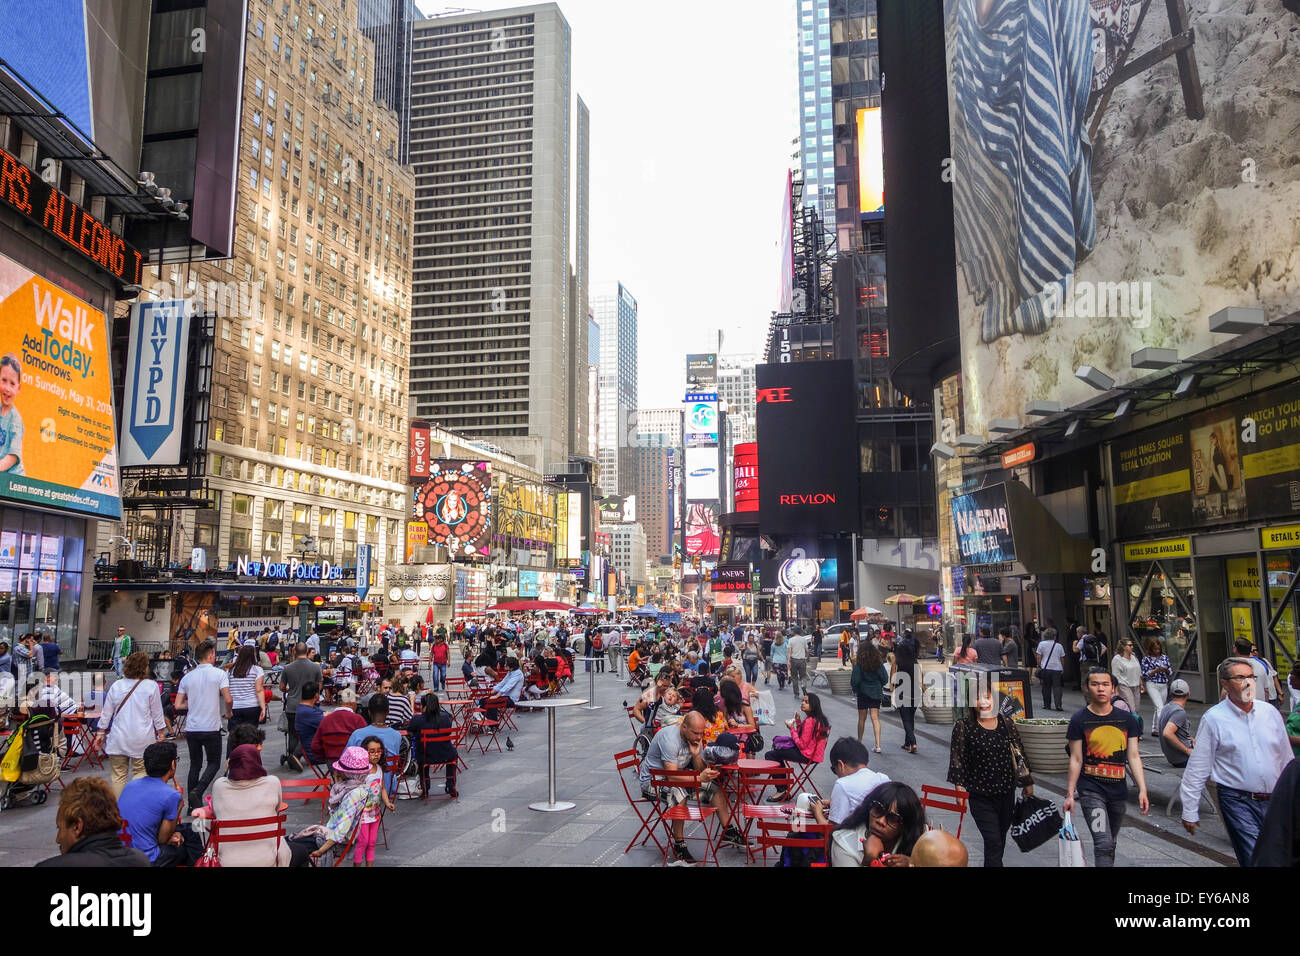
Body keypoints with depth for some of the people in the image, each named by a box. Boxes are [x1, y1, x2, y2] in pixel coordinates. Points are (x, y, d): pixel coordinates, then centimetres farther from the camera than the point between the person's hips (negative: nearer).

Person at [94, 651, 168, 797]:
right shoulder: (151, 686, -6)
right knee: (140, 773, 5)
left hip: (118, 738, 2)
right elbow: (157, 714, 0)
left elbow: (106, 713, 8)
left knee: (118, 776, 9)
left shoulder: (116, 685, 2)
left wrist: (101, 732, 20)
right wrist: (161, 734, 10)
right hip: (142, 739, -2)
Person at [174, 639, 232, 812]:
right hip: (211, 728, -4)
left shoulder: (187, 677, 6)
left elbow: (178, 705, 4)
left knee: (195, 765, 14)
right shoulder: (219, 674, -8)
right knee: (213, 763, 8)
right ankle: (197, 792, -13)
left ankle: (193, 805, 15)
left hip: (191, 728, 4)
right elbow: (228, 700, -12)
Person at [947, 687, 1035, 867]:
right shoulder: (964, 727, -9)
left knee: (1000, 839, 17)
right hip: (980, 797, -4)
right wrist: (959, 788, -8)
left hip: (1007, 793, 4)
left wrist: (1027, 783, 13)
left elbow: (1019, 754, 9)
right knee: (993, 841, -9)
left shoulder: (1007, 724, 1)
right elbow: (957, 759, -6)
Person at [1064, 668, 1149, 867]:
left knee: (1110, 844, 16)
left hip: (1118, 790, 4)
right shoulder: (1079, 719, -4)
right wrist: (1070, 794, -4)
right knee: (1103, 843, -15)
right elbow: (1076, 760, -2)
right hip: (1091, 789, -4)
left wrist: (1142, 790, -3)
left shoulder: (1127, 719, 5)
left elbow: (1134, 757, 6)